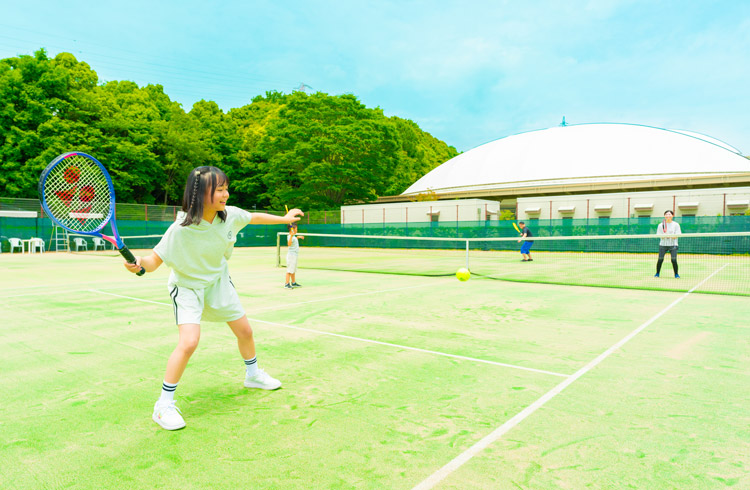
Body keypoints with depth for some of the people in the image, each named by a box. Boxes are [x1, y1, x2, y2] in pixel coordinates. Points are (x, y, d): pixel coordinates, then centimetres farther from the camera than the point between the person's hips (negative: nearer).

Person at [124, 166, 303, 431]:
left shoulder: (230, 215, -17)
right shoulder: (180, 229, -31)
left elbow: (254, 217, 4)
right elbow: (155, 260, -26)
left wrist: (285, 218, 15)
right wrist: (139, 263, -48)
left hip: (218, 281, 6)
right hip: (187, 286, -5)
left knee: (245, 331, 14)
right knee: (188, 343, -23)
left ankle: (253, 374, 43)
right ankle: (164, 405, -4)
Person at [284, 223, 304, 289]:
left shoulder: (293, 236, 12)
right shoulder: (290, 236, -18)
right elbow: (289, 243, -39)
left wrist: (298, 237, 27)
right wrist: (291, 235, -48)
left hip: (295, 255, 10)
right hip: (291, 255, -10)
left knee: (294, 270, 16)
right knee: (290, 270, -9)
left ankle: (293, 283, 25)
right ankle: (287, 284, -8)